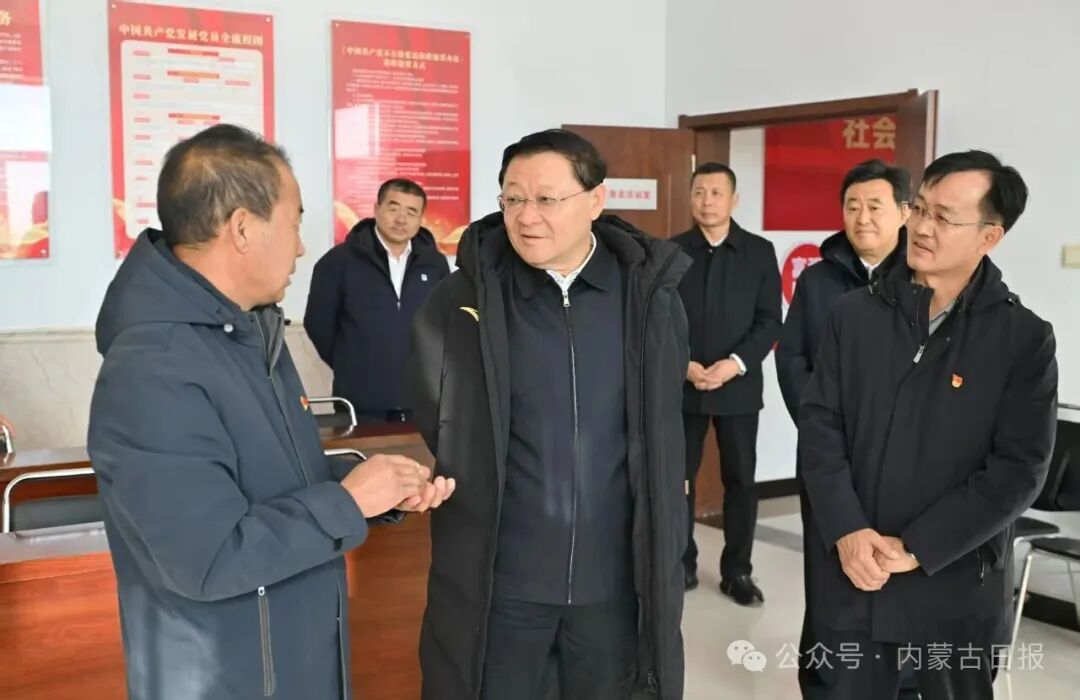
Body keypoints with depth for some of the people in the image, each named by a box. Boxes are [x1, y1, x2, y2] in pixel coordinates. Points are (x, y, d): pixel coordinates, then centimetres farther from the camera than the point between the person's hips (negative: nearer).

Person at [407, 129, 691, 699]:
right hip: (496, 579, -1)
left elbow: (661, 433, 7)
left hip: (616, 577, 2)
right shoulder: (462, 299, -7)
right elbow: (436, 421, 3)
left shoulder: (650, 296, -3)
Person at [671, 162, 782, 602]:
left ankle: (737, 571, 18)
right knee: (678, 478, 6)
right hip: (681, 386, 0)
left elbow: (769, 321, -2)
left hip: (739, 387, 0)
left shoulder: (760, 252, 1)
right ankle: (682, 563, 21)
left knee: (741, 480, 5)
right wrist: (683, 366, -13)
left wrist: (736, 363, -15)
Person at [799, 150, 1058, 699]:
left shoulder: (1024, 338, -5)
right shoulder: (854, 314, 2)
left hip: (957, 588, -1)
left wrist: (914, 548, -15)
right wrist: (847, 533, -14)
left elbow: (1019, 468, -10)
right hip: (852, 574, 2)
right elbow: (819, 426, -1)